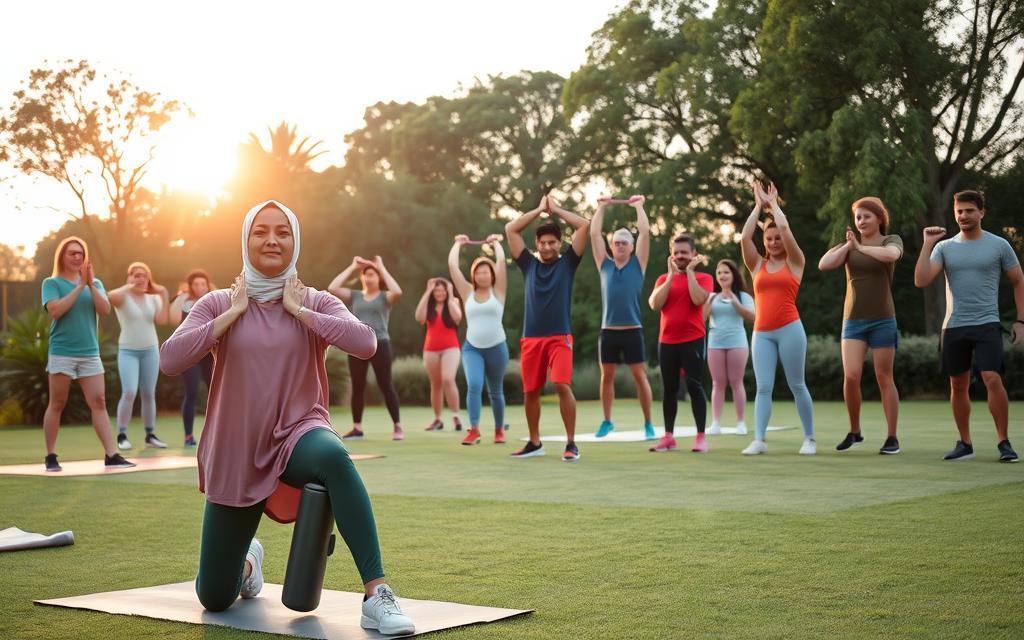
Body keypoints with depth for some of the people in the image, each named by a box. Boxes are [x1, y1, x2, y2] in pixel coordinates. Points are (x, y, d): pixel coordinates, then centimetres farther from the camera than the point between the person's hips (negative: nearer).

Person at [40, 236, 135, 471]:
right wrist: (80, 286, -14)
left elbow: (105, 310, -2)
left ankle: (111, 455, -4)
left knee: (99, 403, -2)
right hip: (61, 353, -3)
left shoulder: (95, 283, 12)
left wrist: (91, 285, -12)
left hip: (90, 353, 3)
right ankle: (51, 456, 10)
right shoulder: (52, 283, 1)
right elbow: (55, 310, -15)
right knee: (57, 404, 2)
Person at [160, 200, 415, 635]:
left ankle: (377, 597, -40)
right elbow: (169, 361, -15)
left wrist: (297, 309, -14)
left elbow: (365, 344, -20)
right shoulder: (218, 303, 1)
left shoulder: (315, 302, -1)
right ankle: (248, 559, 48)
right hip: (235, 456, 2)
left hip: (298, 434, -2)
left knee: (333, 457, -42)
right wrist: (233, 312, -12)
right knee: (214, 599, 9)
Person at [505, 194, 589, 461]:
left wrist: (556, 209, 7)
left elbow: (584, 225, -2)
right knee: (530, 391, 7)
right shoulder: (529, 264, 11)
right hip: (531, 338, 3)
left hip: (559, 336, -3)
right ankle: (535, 443, 21)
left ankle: (571, 443, -9)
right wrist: (539, 209, 11)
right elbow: (510, 229, 7)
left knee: (563, 386, -16)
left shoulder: (567, 262, 5)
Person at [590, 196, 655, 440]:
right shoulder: (605, 265, 9)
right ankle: (607, 421, 19)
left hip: (632, 331, -2)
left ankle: (648, 423, 6)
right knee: (606, 376, 8)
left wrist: (638, 207, 7)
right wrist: (601, 207, 13)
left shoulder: (638, 265, 4)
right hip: (608, 331, 2)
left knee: (640, 376, 0)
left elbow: (645, 232, -1)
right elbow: (594, 233, 7)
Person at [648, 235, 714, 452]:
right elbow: (655, 304, -7)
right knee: (669, 388, 6)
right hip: (667, 341, 4)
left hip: (693, 340, -4)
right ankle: (668, 436, 12)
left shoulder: (703, 278, 2)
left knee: (694, 386, -8)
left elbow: (698, 299, -18)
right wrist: (671, 275, -7)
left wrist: (690, 271, -11)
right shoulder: (664, 279, 10)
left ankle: (701, 436, -5)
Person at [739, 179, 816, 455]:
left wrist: (773, 203, 8)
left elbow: (785, 229, -7)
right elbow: (745, 237, 1)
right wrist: (758, 205, 9)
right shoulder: (758, 265, 13)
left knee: (797, 386, 1)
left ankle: (810, 439, 10)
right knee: (763, 387, -3)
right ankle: (759, 440, -8)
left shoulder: (794, 262, 5)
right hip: (761, 332, 3)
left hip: (789, 329, -3)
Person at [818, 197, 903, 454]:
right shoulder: (849, 243, 9)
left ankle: (892, 438, 9)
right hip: (853, 320, 2)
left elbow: (890, 254, -25)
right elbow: (823, 265, -5)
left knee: (884, 379, 1)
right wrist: (848, 245, -5)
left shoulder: (892, 240, 1)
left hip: (882, 320, -2)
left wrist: (860, 247, -13)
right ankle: (854, 432, 9)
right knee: (851, 377, -9)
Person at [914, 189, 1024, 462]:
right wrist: (927, 245, -9)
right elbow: (921, 281, -5)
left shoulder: (999, 245, 2)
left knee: (993, 380, -16)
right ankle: (965, 443, 20)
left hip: (987, 325, -3)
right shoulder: (944, 247, 7)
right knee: (958, 386, 8)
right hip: (953, 327, 3)